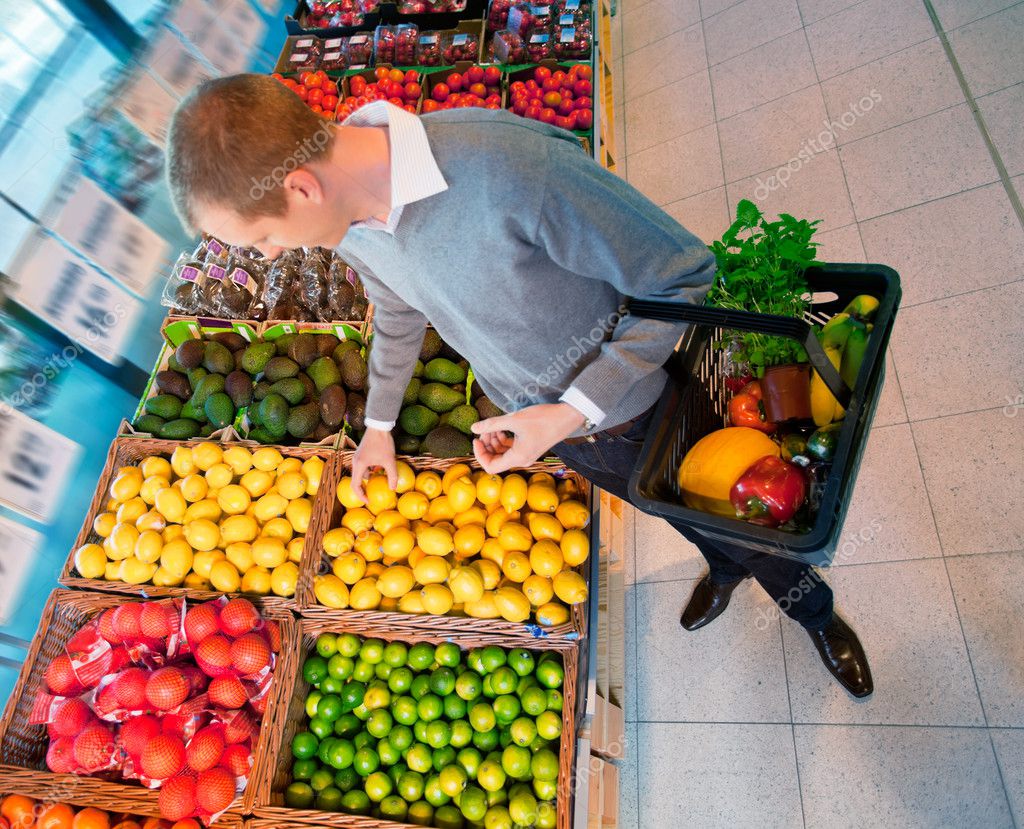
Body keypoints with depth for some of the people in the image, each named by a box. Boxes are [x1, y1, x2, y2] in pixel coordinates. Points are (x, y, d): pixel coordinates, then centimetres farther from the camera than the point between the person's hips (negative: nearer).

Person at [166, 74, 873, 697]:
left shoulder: (507, 166, -40)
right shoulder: (346, 212, -15)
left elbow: (684, 276, -29)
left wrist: (569, 415, -30)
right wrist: (379, 425, 17)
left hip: (632, 408, -5)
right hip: (530, 416, 5)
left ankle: (814, 607, 56)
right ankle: (724, 568, 67)